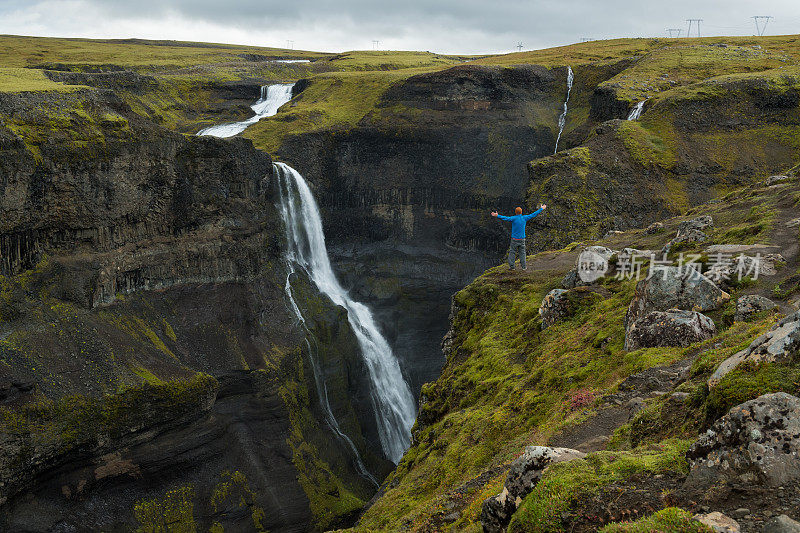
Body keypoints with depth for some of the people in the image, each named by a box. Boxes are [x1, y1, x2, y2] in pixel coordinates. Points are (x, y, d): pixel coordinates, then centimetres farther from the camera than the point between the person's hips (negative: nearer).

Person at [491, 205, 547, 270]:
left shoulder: (514, 218, -12)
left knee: (512, 252, 5)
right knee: (522, 252, 11)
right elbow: (533, 214, 8)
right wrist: (541, 209, 19)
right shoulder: (524, 218, -1)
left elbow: (506, 218, -27)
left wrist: (497, 216, -34)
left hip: (514, 239, -3)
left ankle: (512, 266, 3)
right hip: (522, 239, 3)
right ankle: (523, 266, 12)